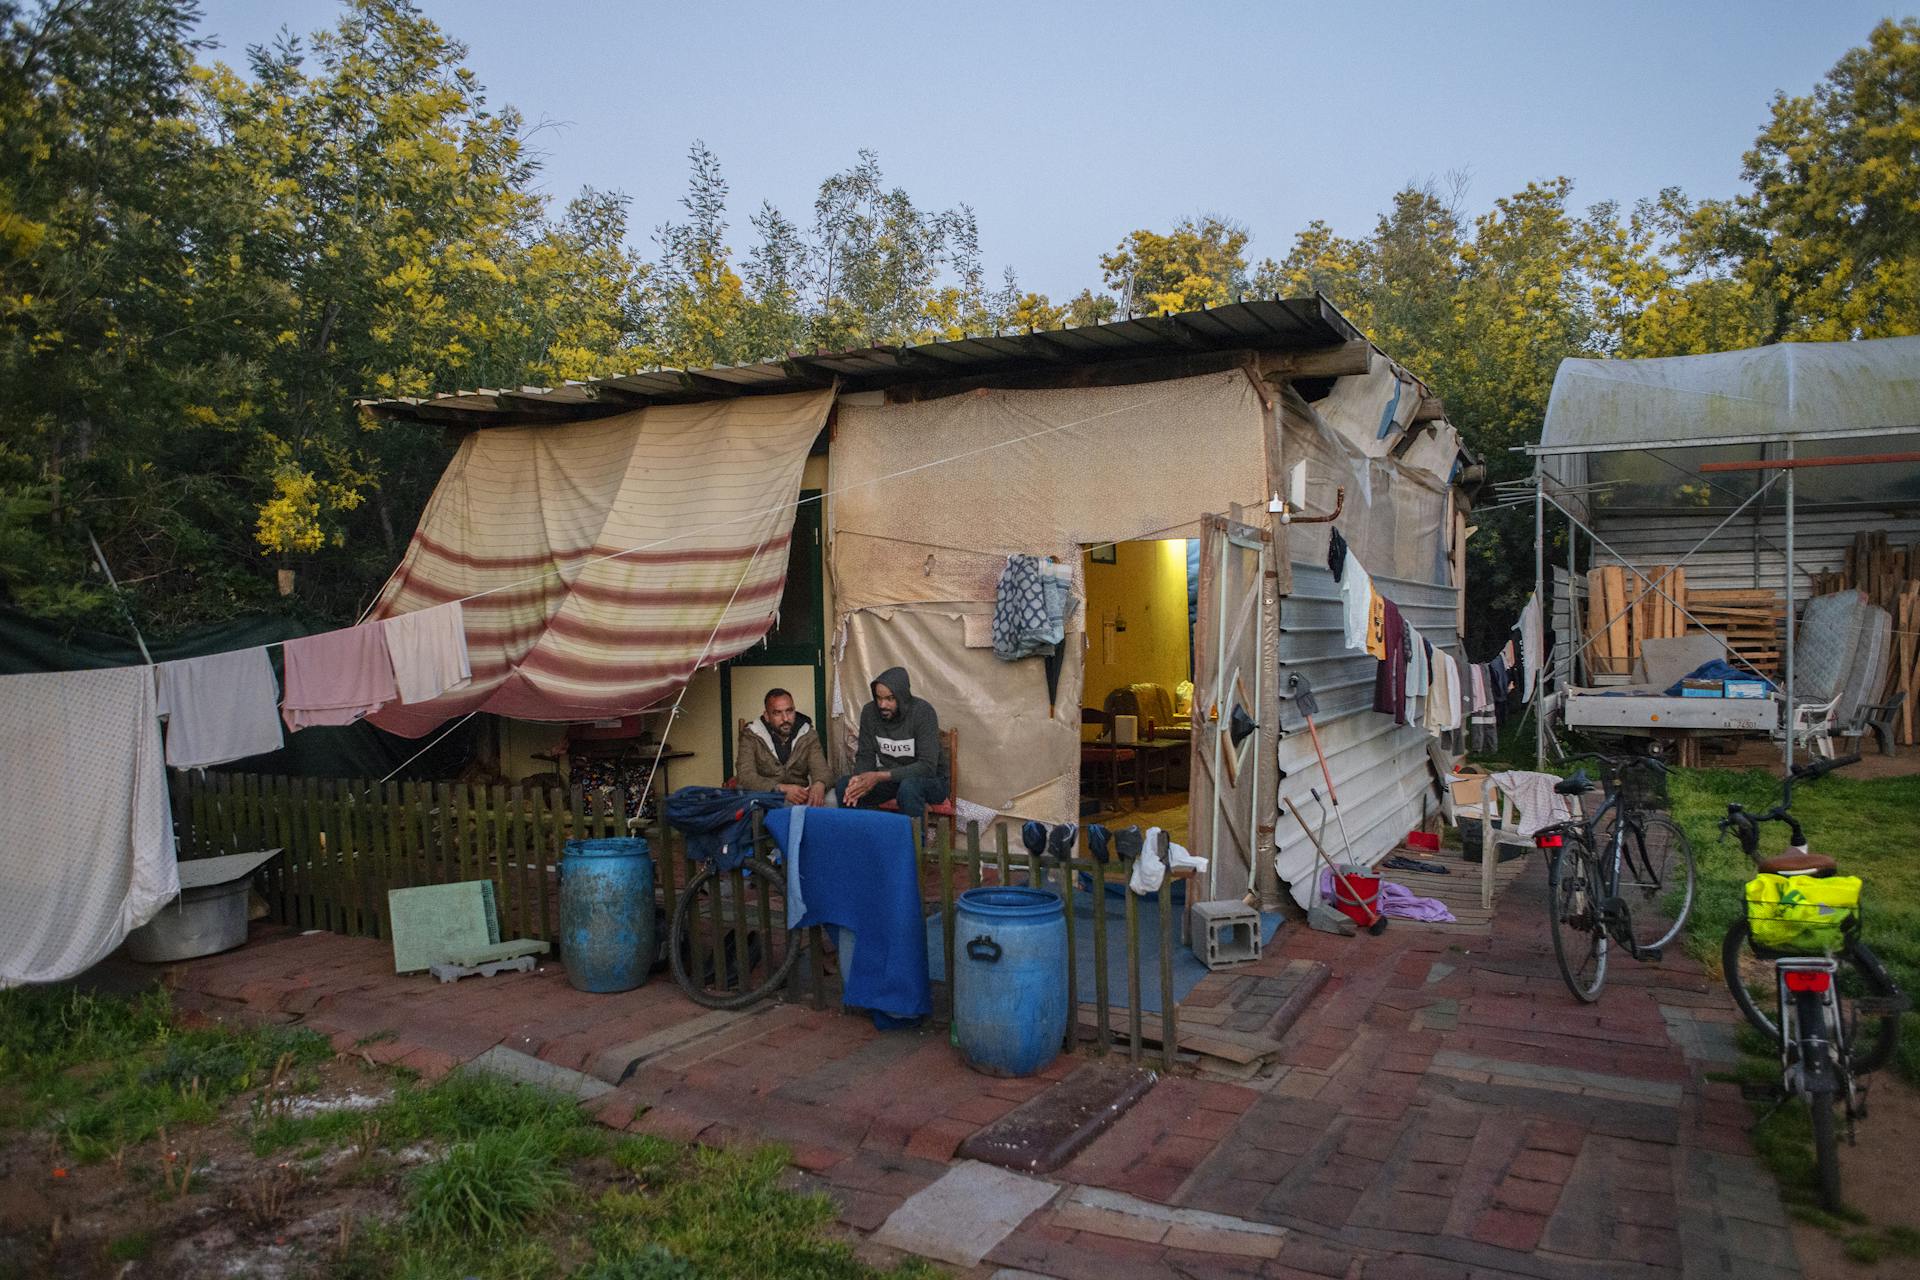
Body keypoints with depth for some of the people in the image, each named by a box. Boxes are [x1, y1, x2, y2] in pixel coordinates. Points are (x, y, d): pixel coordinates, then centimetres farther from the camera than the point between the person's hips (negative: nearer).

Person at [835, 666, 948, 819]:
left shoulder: (922, 711, -22)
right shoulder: (869, 712, -8)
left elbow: (927, 766, -27)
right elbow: (865, 756, -2)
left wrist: (880, 776, -34)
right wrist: (858, 778, -26)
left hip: (930, 779, -4)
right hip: (889, 777, 5)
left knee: (908, 787, -38)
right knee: (843, 787, -18)